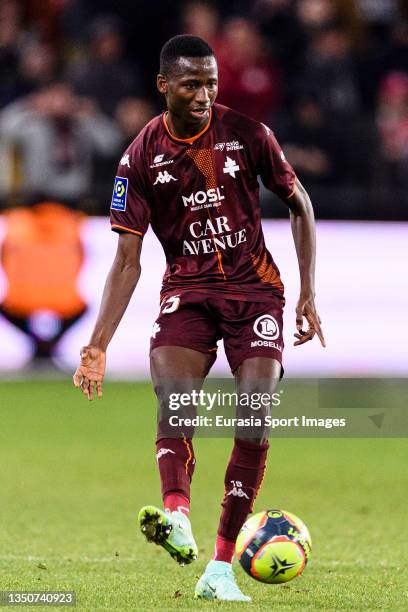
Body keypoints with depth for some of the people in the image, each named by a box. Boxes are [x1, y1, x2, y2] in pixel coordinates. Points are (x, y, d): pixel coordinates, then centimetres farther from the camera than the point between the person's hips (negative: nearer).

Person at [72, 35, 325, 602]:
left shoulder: (247, 134, -4)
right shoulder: (142, 157, -3)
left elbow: (298, 203, 10)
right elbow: (127, 261, -1)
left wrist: (308, 293, 4)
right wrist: (97, 346, -9)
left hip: (255, 287, 0)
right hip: (187, 289, 0)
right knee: (172, 392, -28)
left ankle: (221, 568, -9)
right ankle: (177, 516, -49)